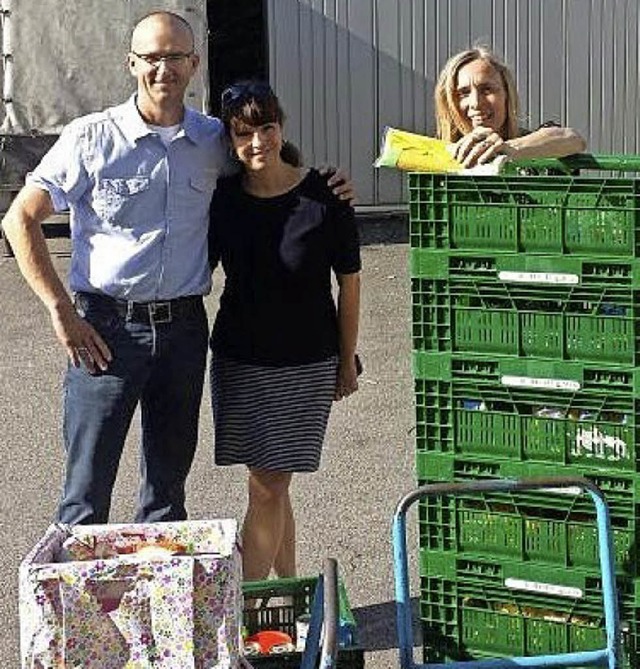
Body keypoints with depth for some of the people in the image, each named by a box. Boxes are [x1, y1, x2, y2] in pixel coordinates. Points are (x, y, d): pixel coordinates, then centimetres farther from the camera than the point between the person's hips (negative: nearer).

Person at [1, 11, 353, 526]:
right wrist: (61, 311, -9)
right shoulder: (92, 138, -4)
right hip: (107, 328, -4)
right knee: (87, 494, -2)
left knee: (168, 488, 13)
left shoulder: (214, 142, 7)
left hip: (183, 327, 4)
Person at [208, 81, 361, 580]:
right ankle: (288, 587, 27)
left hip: (307, 362, -3)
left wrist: (348, 361, -1)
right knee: (270, 486, 11)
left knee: (269, 486, -3)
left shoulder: (323, 197, -12)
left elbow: (349, 282, -5)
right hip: (238, 358, 3)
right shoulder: (223, 198, -2)